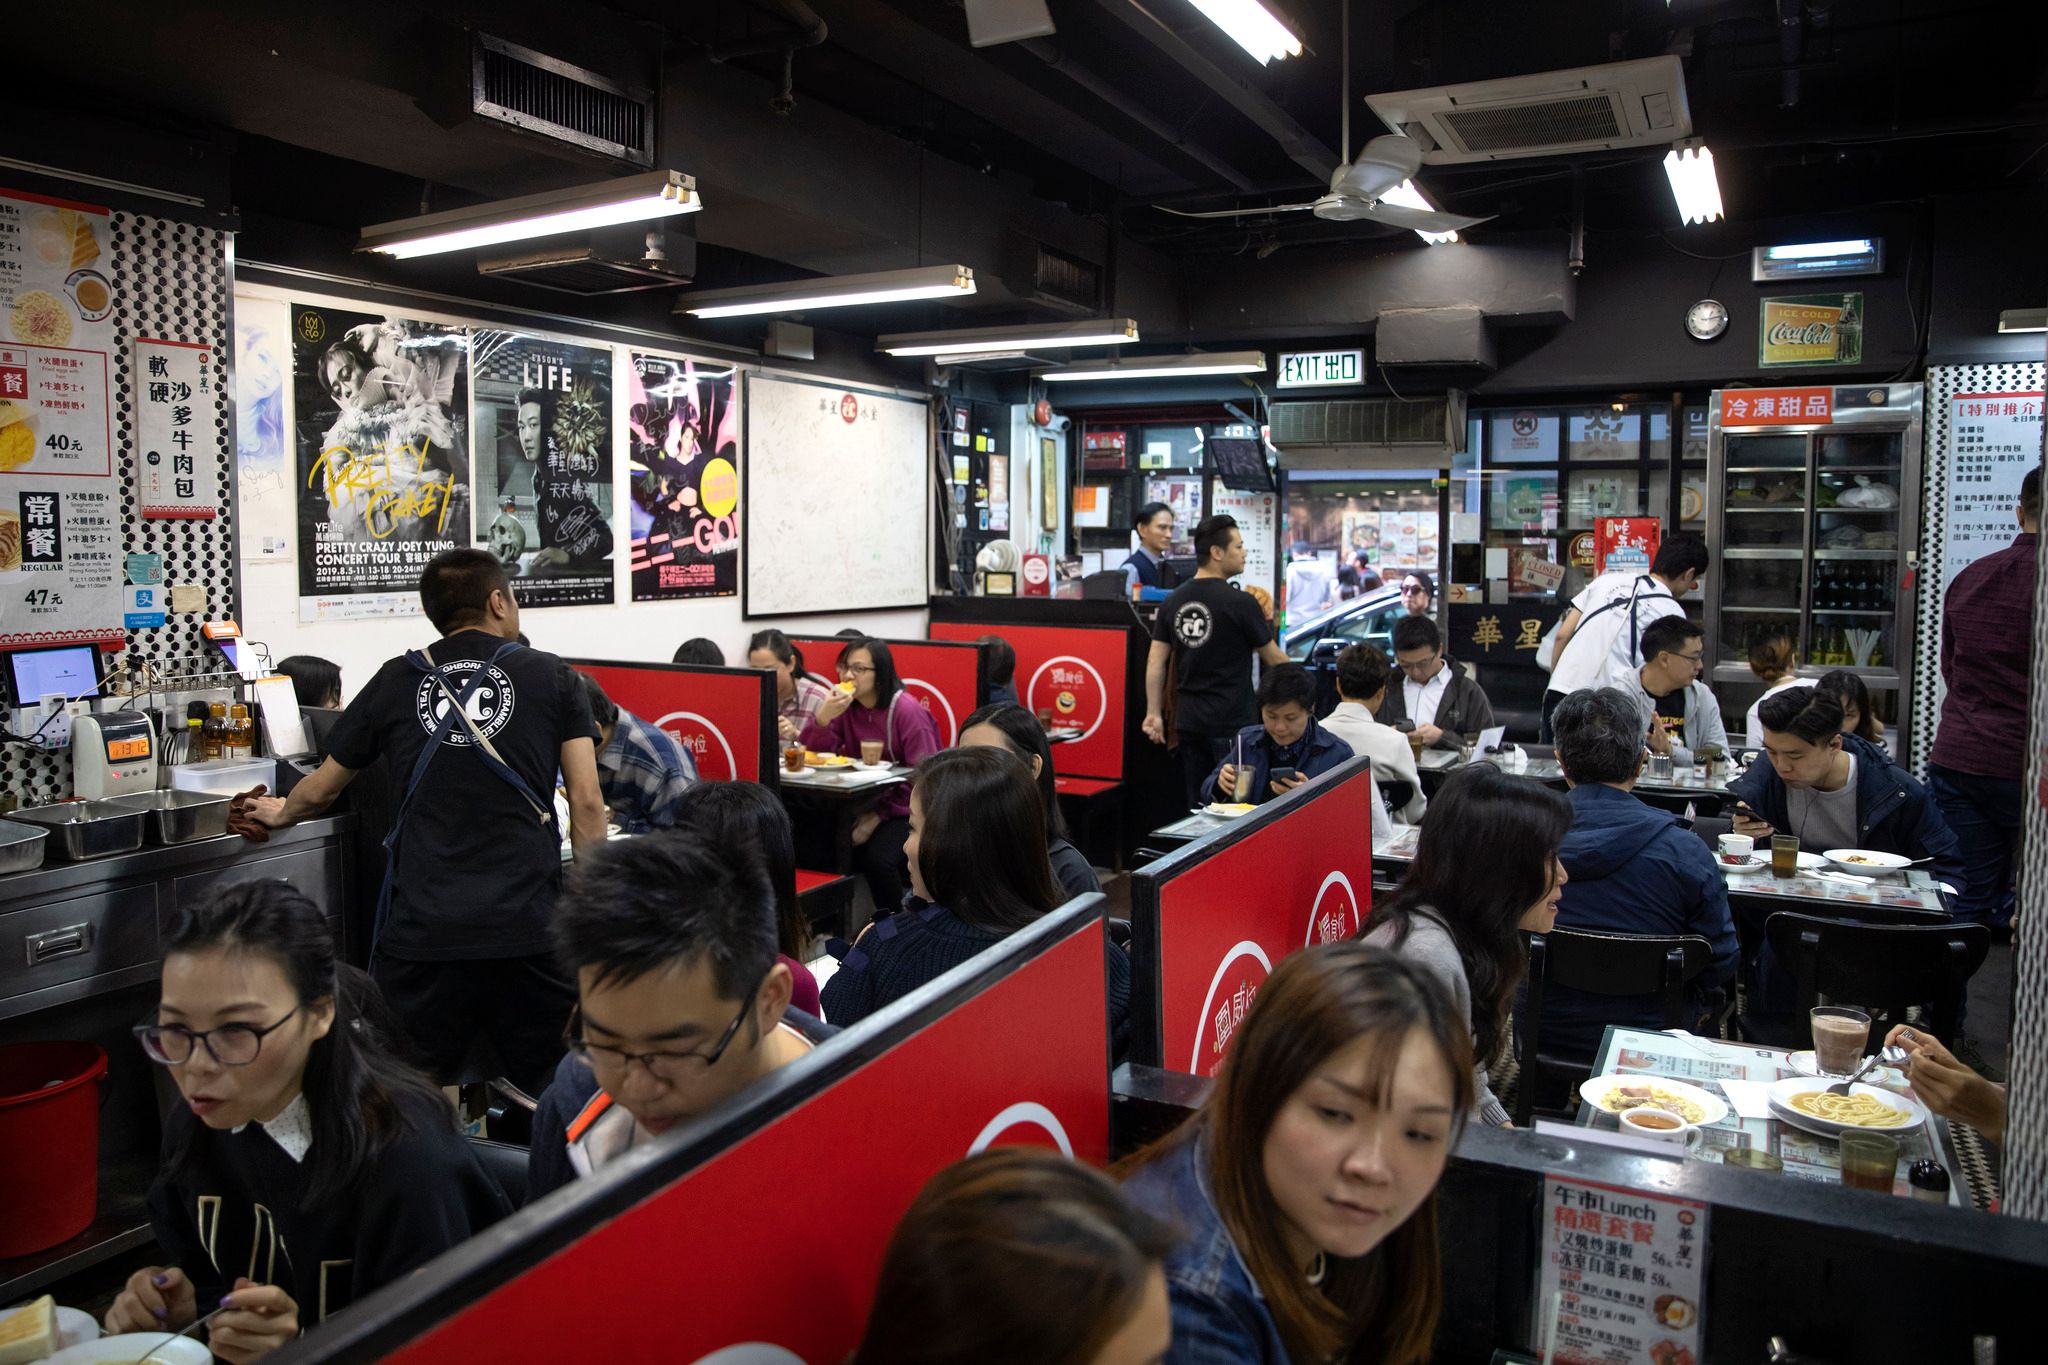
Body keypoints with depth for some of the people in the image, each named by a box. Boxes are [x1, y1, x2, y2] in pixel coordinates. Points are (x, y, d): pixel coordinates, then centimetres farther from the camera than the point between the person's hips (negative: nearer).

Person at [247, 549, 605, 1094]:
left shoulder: (397, 681, 10)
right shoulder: (552, 676, 6)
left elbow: (320, 791, 22)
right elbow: (586, 803, -1)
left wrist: (280, 814, 44)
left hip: (421, 932, 2)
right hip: (528, 927, -1)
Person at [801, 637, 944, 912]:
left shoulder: (906, 711, -14)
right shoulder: (845, 705, 2)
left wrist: (879, 815, -19)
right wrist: (823, 717, -23)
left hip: (903, 810, -5)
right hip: (861, 805, 5)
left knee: (878, 858, -28)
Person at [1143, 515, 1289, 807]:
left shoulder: (1174, 601, 6)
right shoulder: (1240, 602, -11)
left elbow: (1156, 662, 5)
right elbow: (1273, 657, 1)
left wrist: (1154, 713, 9)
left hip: (1188, 721, 6)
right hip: (1230, 724, -6)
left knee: (1196, 804, 11)